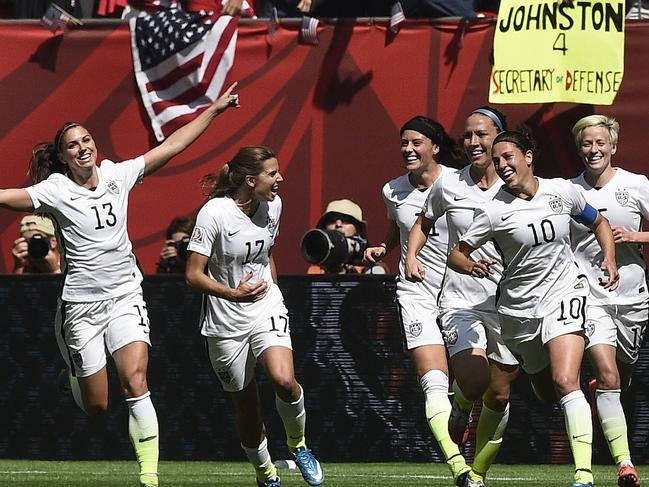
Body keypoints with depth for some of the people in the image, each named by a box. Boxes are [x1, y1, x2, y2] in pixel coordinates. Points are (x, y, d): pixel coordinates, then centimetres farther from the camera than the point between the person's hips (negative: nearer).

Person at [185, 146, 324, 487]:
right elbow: (193, 274, -15)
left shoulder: (272, 205, 1)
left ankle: (297, 443, 4)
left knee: (283, 380, -24)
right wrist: (234, 293, -27)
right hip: (226, 323, -3)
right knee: (246, 405, 6)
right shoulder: (215, 213, -16)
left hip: (267, 310, 3)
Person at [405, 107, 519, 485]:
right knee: (473, 380, -22)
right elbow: (424, 223, 21)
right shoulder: (448, 185, 2)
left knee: (499, 395, 4)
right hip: (460, 301, -1)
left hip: (508, 302, 1)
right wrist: (412, 255, 4)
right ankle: (461, 408, 15)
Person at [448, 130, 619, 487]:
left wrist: (609, 258, 1)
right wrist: (470, 266, -27)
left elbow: (598, 222, 17)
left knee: (565, 382, -21)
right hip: (518, 307, 1)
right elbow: (455, 255, -5)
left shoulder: (563, 191, -2)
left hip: (564, 295, -1)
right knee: (547, 393, 11)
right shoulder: (494, 210, -8)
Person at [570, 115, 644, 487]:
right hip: (590, 297, -2)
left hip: (632, 295, 2)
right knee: (608, 377, -16)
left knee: (623, 375, 16)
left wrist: (633, 236, -12)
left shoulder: (637, 186, -1)